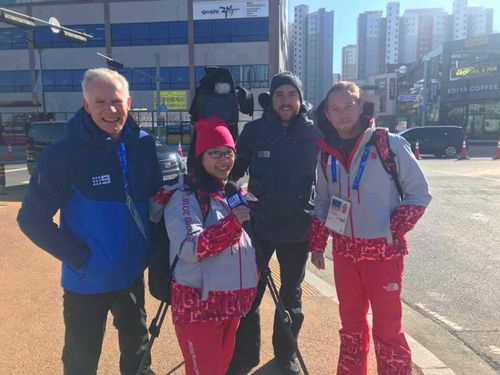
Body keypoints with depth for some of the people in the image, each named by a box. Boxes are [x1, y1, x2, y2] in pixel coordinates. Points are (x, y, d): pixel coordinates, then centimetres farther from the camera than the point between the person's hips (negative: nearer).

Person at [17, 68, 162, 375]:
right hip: (88, 280, -3)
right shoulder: (63, 154, -17)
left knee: (137, 344, 25)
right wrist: (78, 257, -18)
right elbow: (32, 219, -13)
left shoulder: (144, 145, -5)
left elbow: (157, 195, 7)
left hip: (133, 272, 4)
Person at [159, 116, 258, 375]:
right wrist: (231, 223, -29)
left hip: (232, 300, 7)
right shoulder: (184, 198, -14)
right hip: (199, 303, -7)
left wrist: (251, 281, 18)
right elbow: (190, 249, -25)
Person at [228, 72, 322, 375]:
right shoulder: (254, 130, -4)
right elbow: (236, 169, 0)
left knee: (291, 294, 17)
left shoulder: (314, 133, -3)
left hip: (299, 228, 1)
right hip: (258, 225, 0)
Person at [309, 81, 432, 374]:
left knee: (387, 328, 8)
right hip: (344, 252, 4)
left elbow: (419, 193, -5)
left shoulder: (390, 145, -9)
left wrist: (393, 231, -13)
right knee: (351, 322, 19)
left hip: (383, 252, -4)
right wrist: (317, 245, 10)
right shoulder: (327, 152, 3)